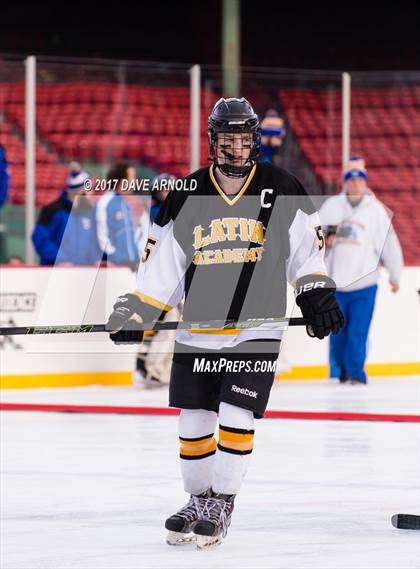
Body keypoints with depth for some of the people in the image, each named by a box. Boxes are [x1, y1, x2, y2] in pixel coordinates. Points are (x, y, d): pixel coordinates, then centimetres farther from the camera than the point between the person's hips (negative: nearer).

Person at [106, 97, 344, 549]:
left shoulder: (281, 190, -3)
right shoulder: (186, 198, 0)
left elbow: (307, 246, 5)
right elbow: (160, 266, 5)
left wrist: (317, 296, -5)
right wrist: (135, 313, -2)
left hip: (257, 331, -2)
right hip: (197, 333, 2)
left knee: (236, 419, -10)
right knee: (194, 423, 6)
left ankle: (222, 504, 5)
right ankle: (198, 499, 25)